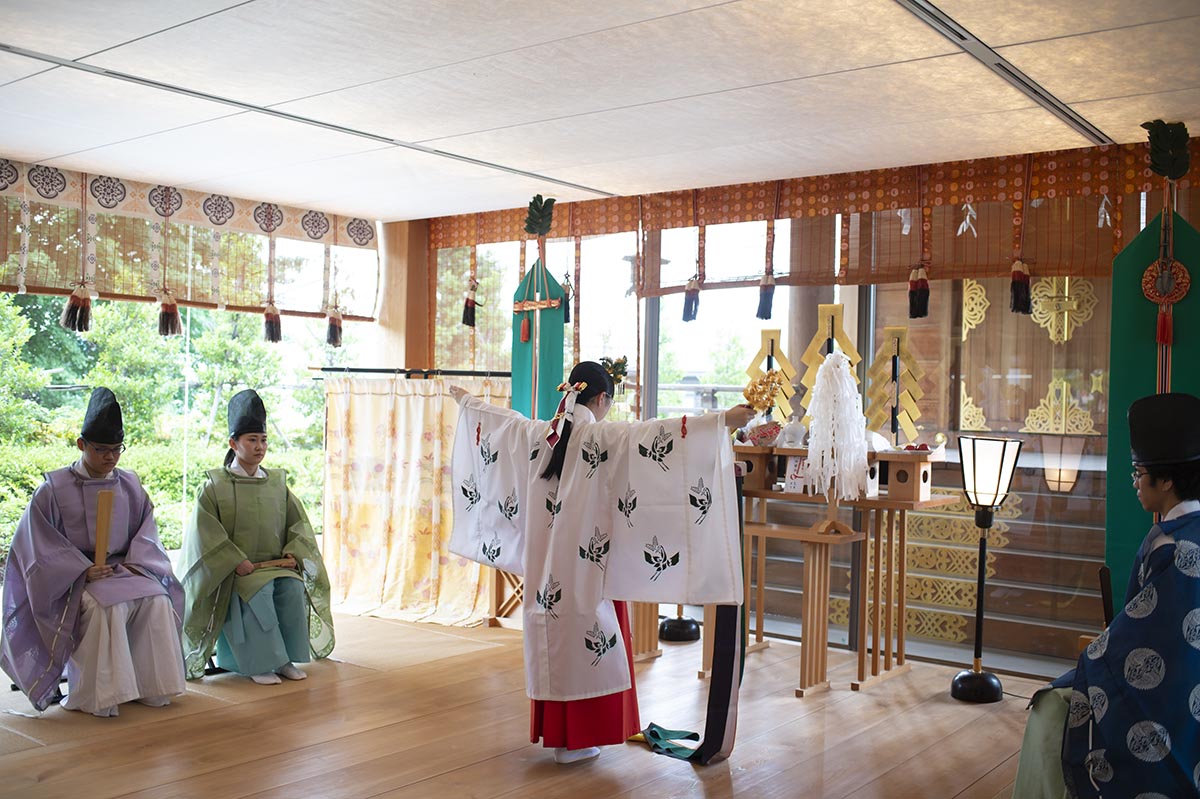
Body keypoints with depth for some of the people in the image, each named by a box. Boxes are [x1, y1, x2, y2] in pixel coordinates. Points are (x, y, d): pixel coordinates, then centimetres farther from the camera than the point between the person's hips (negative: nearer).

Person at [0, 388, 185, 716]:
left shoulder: (130, 484, 11)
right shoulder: (54, 489, -2)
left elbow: (146, 530, 12)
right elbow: (41, 542, -5)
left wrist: (134, 564, -7)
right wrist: (84, 570, -17)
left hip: (124, 569, 4)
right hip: (72, 578, -4)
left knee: (157, 600, -25)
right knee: (108, 607, -34)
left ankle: (151, 686, -14)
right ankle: (101, 695, -24)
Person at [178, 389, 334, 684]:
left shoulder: (277, 483, 13)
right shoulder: (215, 486, 2)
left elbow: (299, 524, 12)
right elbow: (205, 531, -8)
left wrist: (292, 555, -7)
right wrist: (238, 562, -17)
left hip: (276, 565, 3)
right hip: (235, 572, -3)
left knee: (293, 588, -27)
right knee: (258, 593, -33)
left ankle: (285, 658, -16)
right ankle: (258, 663, -23)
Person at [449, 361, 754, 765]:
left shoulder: (537, 434, 4)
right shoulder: (604, 437, -14)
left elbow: (496, 417, 22)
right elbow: (658, 432, -26)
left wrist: (464, 400, 42)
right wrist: (724, 420, -32)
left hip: (543, 564, 6)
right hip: (585, 563, -6)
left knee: (550, 640, 15)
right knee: (584, 640, 6)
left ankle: (553, 731, 26)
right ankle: (576, 740, 13)